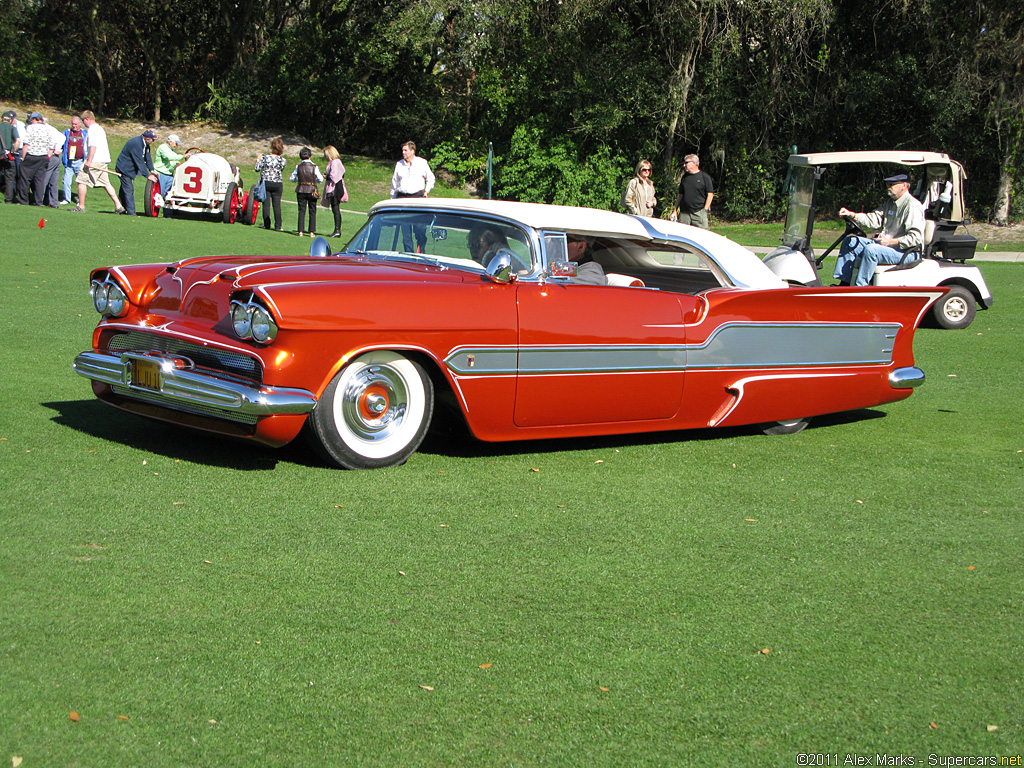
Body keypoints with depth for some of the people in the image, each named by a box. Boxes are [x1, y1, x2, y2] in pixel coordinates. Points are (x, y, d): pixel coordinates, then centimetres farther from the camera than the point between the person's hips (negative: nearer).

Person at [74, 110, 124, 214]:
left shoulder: (92, 129, -9)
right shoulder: (100, 128, 22)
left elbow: (93, 145, -20)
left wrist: (89, 160, -23)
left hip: (95, 161, -9)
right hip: (104, 161, 10)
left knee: (82, 181, -3)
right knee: (106, 184, 10)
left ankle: (81, 207, -3)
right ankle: (118, 206, 4)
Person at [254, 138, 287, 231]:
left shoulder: (265, 157, -7)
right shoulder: (282, 160, -5)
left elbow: (257, 169, -4)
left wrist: (258, 160, 11)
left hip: (266, 182, -1)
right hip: (278, 183, 1)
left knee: (266, 204, 6)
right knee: (277, 205, 4)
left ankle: (267, 225, 5)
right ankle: (278, 226, 2)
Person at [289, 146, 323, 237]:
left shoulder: (298, 167, -3)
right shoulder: (314, 167, -9)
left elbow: (291, 178, 6)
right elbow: (321, 179, -5)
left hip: (301, 191, 2)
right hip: (312, 191, -2)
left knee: (301, 211, 7)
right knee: (312, 212, 7)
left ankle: (300, 231, 3)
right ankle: (312, 232, 3)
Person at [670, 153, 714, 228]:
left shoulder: (705, 177, 1)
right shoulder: (685, 177, 15)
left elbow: (710, 195, -1)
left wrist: (705, 210, -8)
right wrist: (675, 210, 12)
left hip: (699, 213, -4)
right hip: (684, 213, 4)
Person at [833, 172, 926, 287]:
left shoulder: (912, 206, -15)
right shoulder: (891, 202, 16)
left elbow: (916, 238, -22)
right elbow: (875, 219, 9)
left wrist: (891, 242, -26)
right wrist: (851, 215, -4)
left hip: (906, 251, -10)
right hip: (885, 244, 10)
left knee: (870, 250, -35)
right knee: (850, 241, 7)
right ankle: (844, 284, -1)